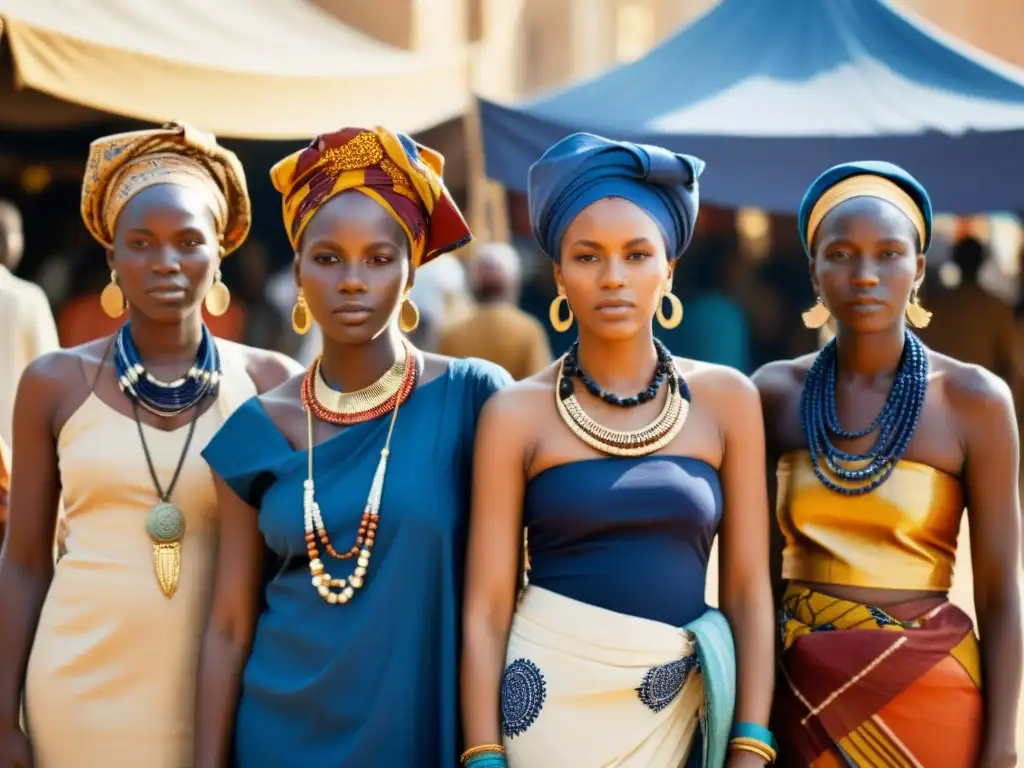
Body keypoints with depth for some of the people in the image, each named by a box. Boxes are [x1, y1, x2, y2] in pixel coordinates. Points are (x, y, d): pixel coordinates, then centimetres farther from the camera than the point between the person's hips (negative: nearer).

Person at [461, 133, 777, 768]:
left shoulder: (726, 399, 1)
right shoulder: (517, 414, -4)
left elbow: (749, 589, 0)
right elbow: (486, 607, -5)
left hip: (677, 710, 2)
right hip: (551, 700, -2)